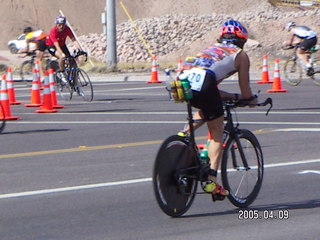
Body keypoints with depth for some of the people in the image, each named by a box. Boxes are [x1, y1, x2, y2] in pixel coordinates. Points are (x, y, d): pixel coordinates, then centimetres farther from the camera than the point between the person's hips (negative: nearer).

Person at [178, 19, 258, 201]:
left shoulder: (212, 49, 37)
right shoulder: (240, 55, 21)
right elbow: (246, 91, 21)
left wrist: (234, 97, 48)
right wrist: (252, 100, 42)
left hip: (183, 82, 6)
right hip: (204, 83, -6)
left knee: (206, 112, 36)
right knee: (217, 134, 8)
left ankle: (185, 133, 14)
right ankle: (211, 181, 0)